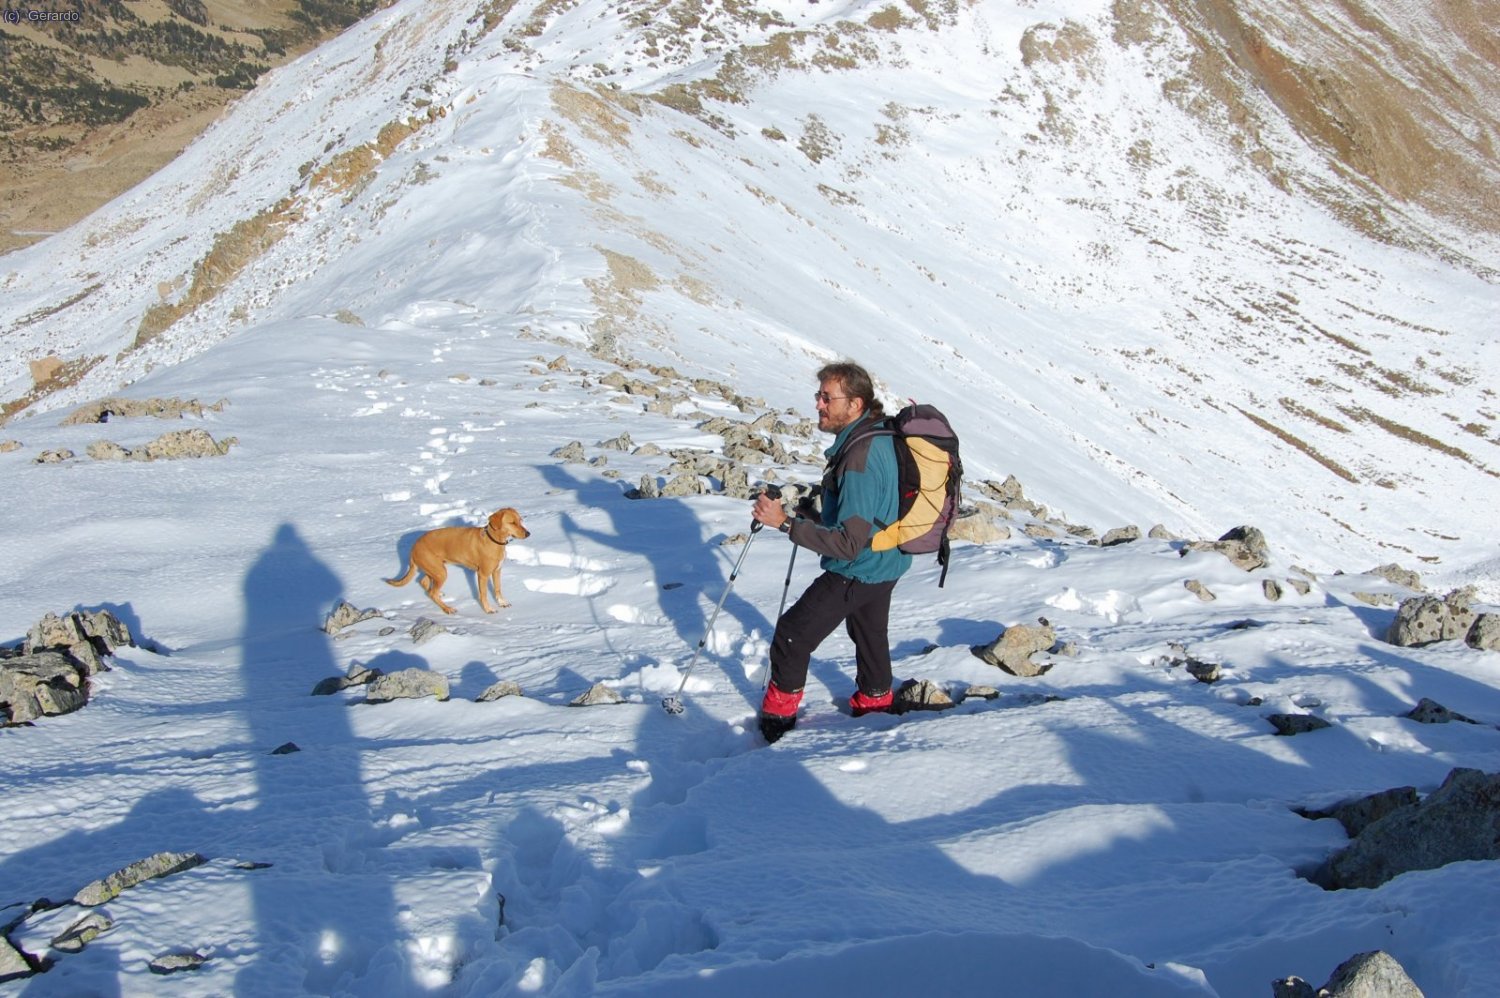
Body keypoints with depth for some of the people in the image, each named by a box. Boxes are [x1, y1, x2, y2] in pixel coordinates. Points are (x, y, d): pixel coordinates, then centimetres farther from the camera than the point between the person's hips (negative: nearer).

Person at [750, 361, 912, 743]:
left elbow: (848, 544, -34)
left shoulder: (859, 460, -33)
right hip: (887, 562, 9)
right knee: (869, 632, 29)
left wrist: (786, 522, -33)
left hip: (858, 572, -9)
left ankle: (779, 714, 20)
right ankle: (875, 702, 50)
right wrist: (822, 510, 8)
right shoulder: (883, 434, -2)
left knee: (793, 633, 4)